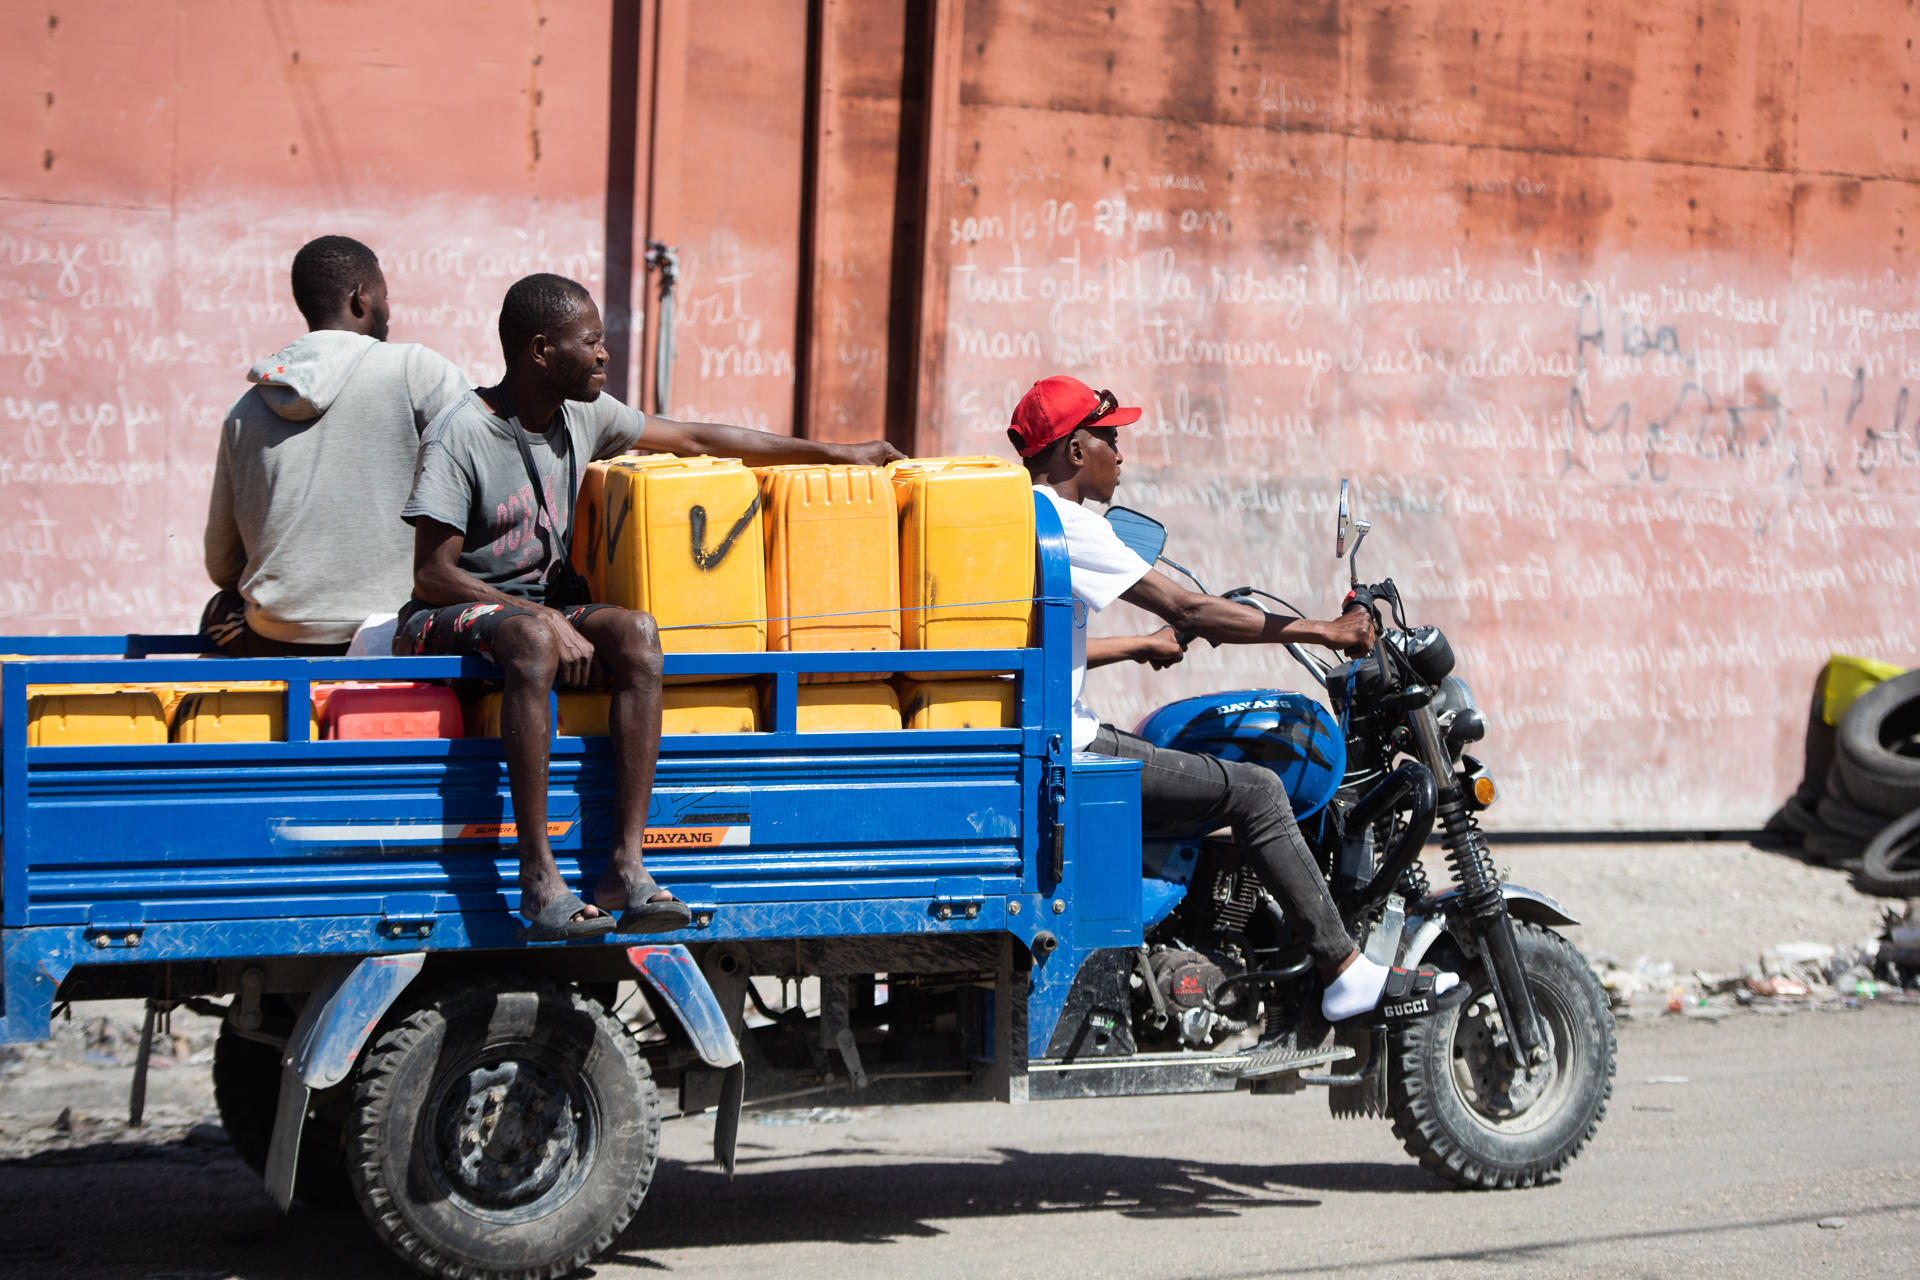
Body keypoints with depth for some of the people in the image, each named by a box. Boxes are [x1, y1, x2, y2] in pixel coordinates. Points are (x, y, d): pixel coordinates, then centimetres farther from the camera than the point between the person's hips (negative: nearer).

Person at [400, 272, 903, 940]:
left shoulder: (584, 416, 5)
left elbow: (694, 439, 15)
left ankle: (627, 862, -32)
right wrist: (547, 620, -27)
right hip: (445, 621, -6)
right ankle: (538, 877, -41)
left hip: (544, 607, 6)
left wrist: (834, 453, 14)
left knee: (636, 631, -25)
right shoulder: (461, 434, -15)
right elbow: (432, 576, -18)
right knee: (531, 638, -40)